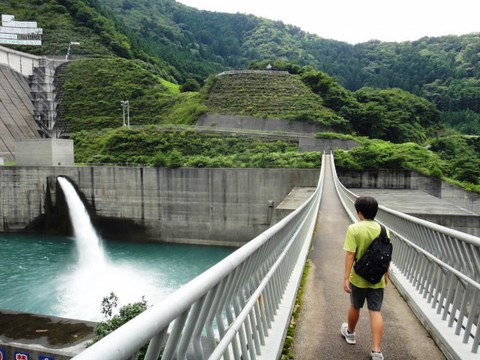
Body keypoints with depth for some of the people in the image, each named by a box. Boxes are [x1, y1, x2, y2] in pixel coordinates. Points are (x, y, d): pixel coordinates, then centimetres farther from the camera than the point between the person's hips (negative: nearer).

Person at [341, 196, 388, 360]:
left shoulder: (354, 229, -17)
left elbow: (350, 255, -20)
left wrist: (346, 277, -15)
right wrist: (386, 273, 21)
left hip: (358, 278, -2)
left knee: (355, 307, 19)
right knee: (376, 312, 6)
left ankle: (350, 333, 42)